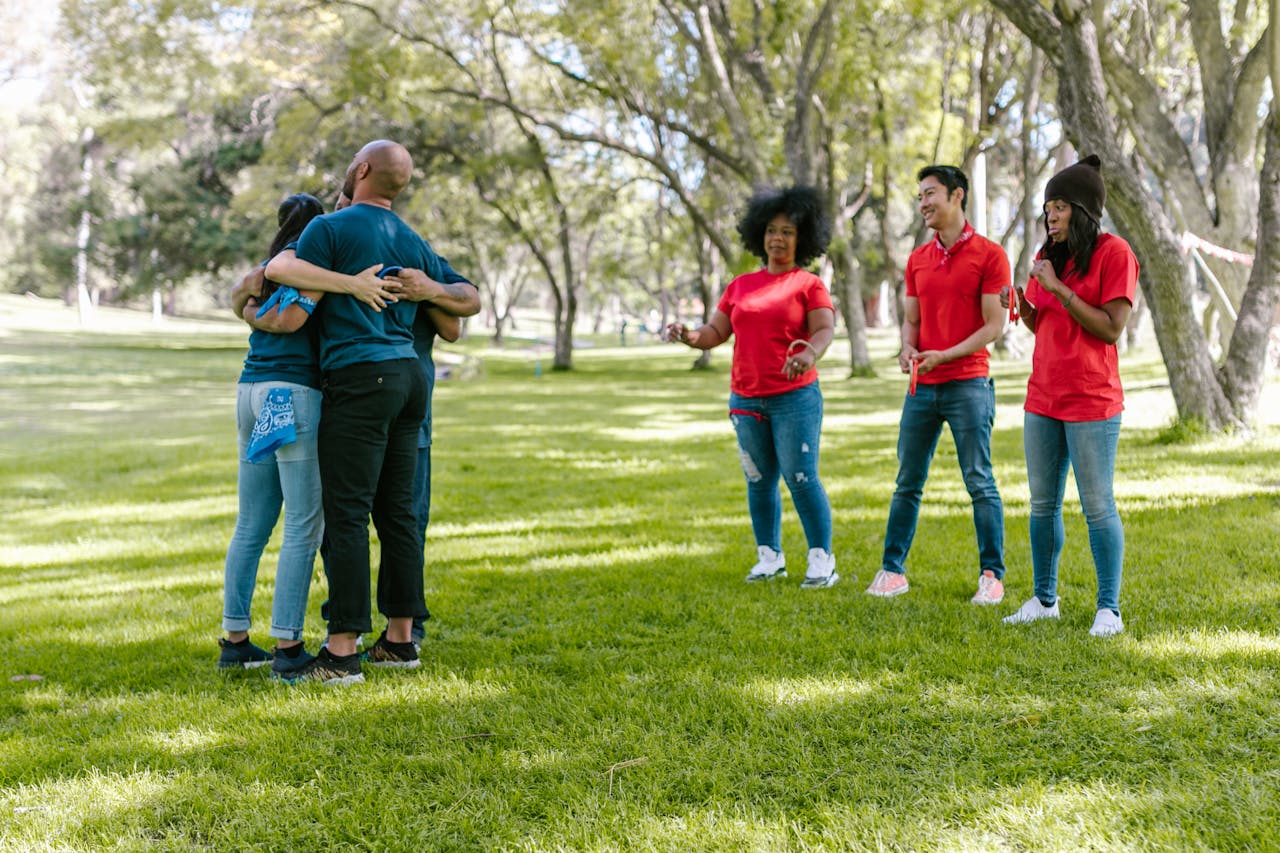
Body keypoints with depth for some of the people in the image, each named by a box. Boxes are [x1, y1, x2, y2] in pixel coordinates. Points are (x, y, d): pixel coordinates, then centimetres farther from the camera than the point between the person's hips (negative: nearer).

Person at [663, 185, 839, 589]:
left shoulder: (809, 284, 2)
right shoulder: (740, 286, 14)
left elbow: (824, 329, -11)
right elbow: (715, 333, 13)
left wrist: (810, 353, -32)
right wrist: (687, 336, -9)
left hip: (795, 396, -4)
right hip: (745, 399, 5)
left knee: (800, 477, -8)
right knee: (759, 480, 9)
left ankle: (822, 560, 0)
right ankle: (769, 556, 19)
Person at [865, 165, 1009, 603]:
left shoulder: (989, 255, -4)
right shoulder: (918, 260, 14)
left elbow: (994, 324, -8)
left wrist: (944, 355, -18)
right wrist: (908, 348, -6)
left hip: (968, 384, -5)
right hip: (921, 387, 5)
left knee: (979, 482, -2)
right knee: (907, 482, 8)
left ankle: (992, 575, 5)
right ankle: (892, 569, 14)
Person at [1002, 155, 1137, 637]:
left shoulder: (1113, 253, -8)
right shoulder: (1048, 255, 12)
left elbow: (1111, 328, -14)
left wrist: (1059, 289, -17)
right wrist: (1023, 306, -3)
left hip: (1091, 403, -7)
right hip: (1042, 399, 7)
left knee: (1098, 506, -1)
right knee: (1043, 504, 10)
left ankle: (1109, 610, 7)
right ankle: (1044, 600, 20)